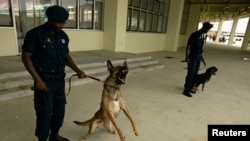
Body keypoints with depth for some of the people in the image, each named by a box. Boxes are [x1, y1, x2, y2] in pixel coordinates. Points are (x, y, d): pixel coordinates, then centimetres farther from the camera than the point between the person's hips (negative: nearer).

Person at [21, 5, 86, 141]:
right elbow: (26, 57, -10)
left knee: (60, 109, 15)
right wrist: (38, 79, -17)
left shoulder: (63, 36, 6)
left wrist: (77, 70, -2)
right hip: (44, 80, -6)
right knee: (45, 112, 1)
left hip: (60, 79, 6)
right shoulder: (35, 34, -11)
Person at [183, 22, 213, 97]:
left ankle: (189, 87, 24)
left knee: (195, 73, 12)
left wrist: (202, 58, 19)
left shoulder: (202, 36, 11)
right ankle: (186, 90, 0)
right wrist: (187, 57, -22)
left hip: (198, 57, 8)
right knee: (190, 73, -7)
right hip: (193, 57, -8)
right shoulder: (194, 35, -14)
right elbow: (188, 46, -16)